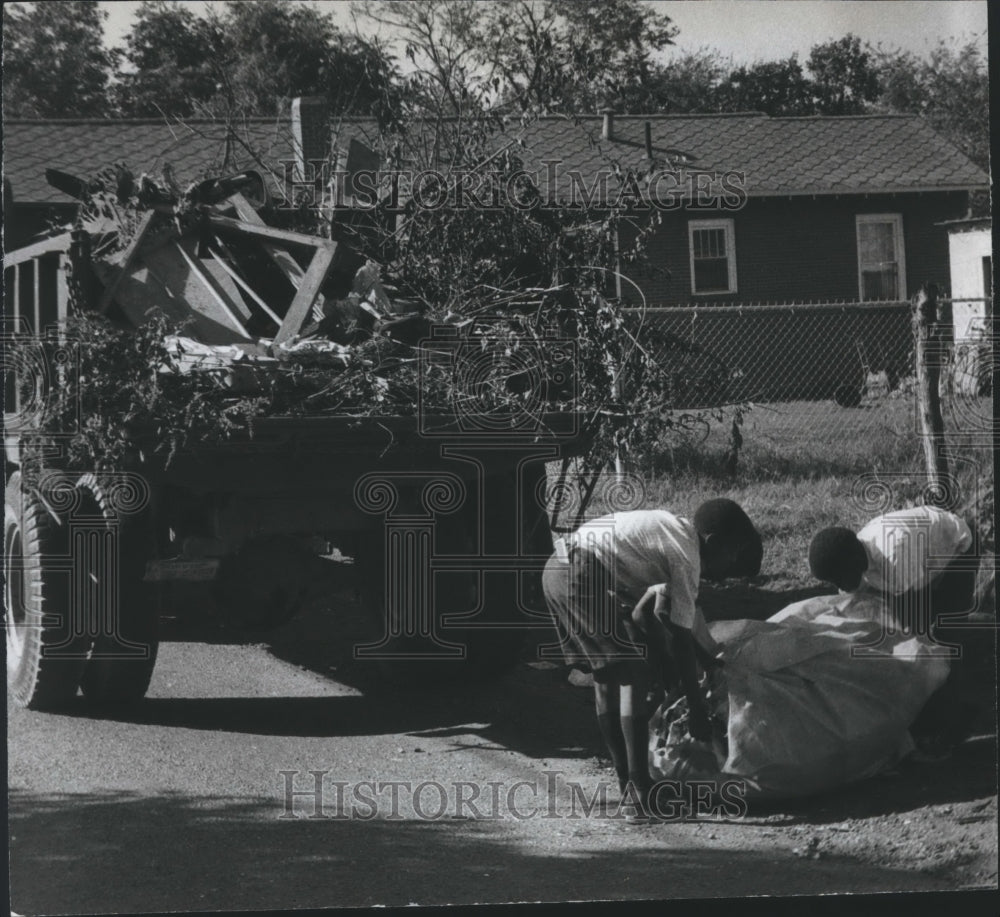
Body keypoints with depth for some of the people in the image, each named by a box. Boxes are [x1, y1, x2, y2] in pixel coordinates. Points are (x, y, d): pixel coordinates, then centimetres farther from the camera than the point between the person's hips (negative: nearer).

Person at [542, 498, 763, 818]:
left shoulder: (673, 531, 20)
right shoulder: (686, 556, -7)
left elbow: (644, 613, 26)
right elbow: (681, 639, -8)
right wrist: (698, 708, -2)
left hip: (555, 573, 10)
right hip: (585, 576, -10)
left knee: (606, 676, 17)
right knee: (632, 675, -6)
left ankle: (625, 778, 23)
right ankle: (638, 785, -9)